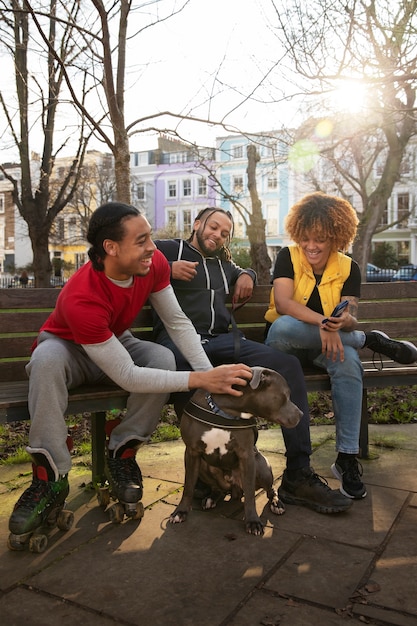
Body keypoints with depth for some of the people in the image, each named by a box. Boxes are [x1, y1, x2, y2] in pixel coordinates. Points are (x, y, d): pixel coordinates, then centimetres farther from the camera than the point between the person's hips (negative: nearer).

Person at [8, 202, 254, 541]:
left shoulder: (154, 263, -23)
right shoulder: (80, 299, -39)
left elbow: (178, 323, -14)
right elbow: (128, 377, -39)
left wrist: (210, 373, -28)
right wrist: (199, 380, -44)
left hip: (117, 343, 4)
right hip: (67, 348, -4)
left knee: (164, 358, -28)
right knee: (47, 357, -39)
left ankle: (122, 454, -10)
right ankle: (50, 476, -26)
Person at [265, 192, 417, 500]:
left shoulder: (349, 268, 0)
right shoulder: (288, 257, -6)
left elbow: (351, 319, -8)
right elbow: (283, 303, -20)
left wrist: (345, 322, -34)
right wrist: (322, 322, -34)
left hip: (330, 343, 1)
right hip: (285, 341, -1)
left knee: (349, 363, -34)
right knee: (283, 327, -37)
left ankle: (347, 458, -26)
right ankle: (371, 340, -22)